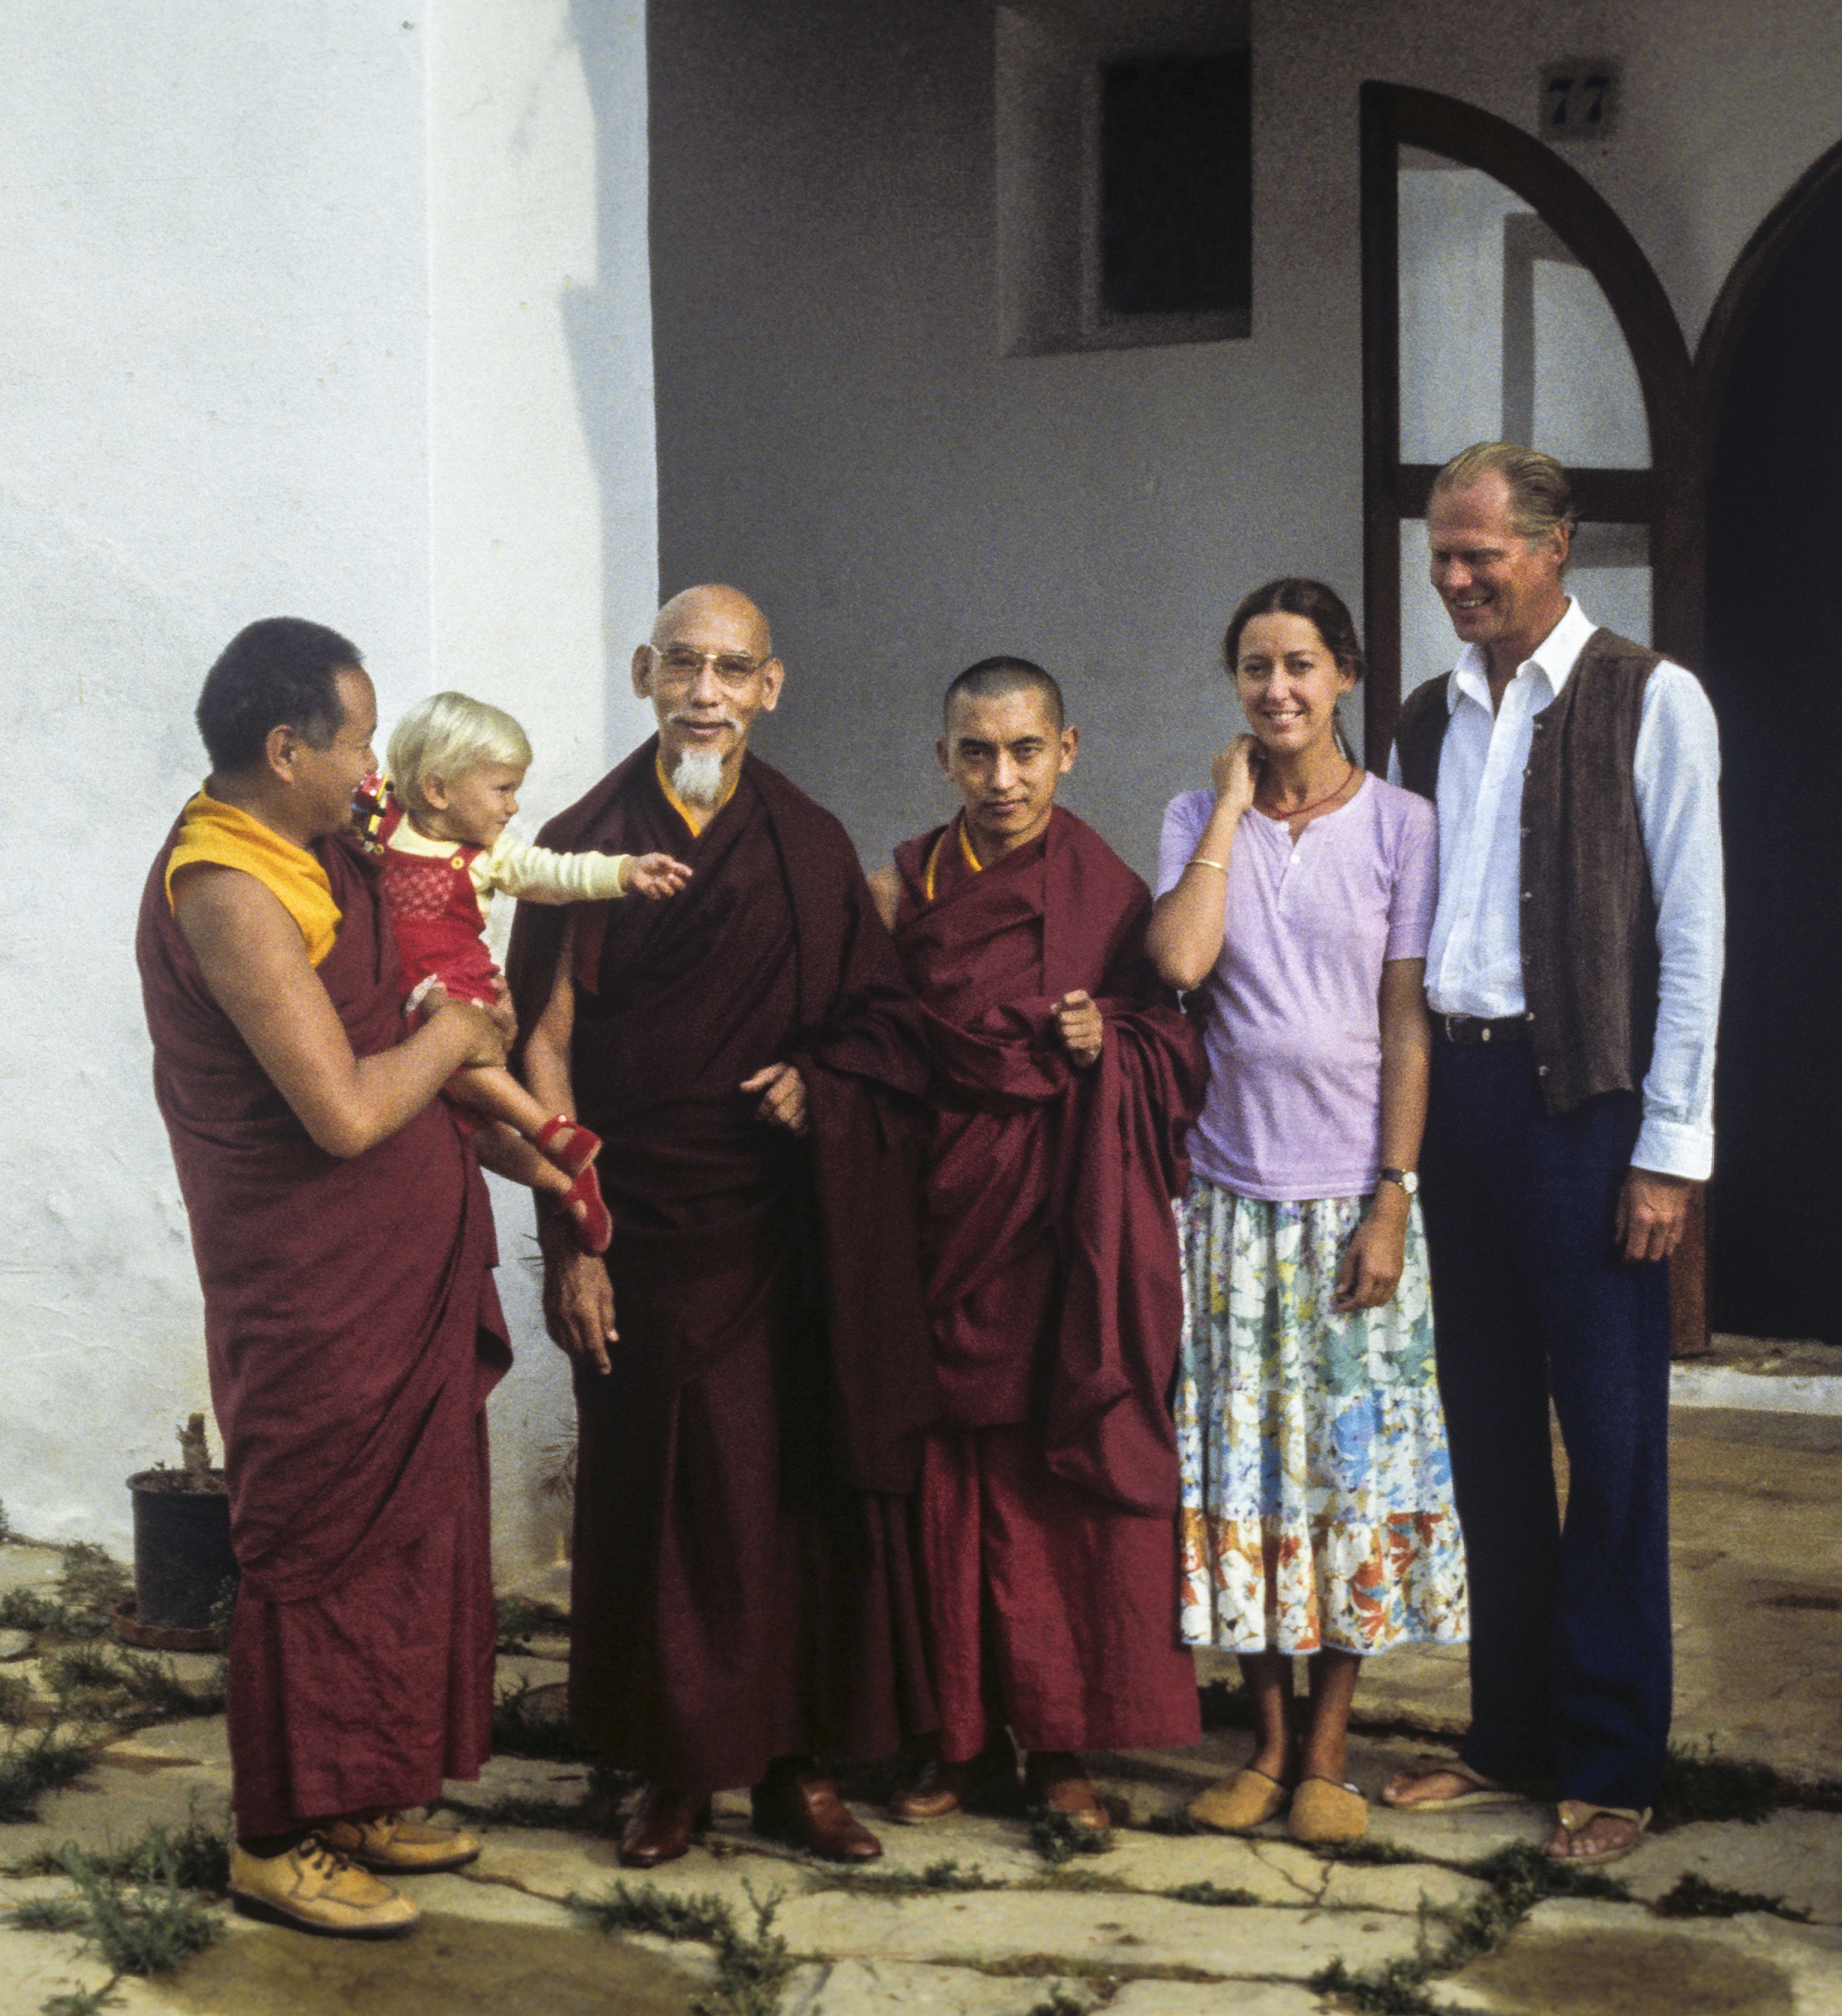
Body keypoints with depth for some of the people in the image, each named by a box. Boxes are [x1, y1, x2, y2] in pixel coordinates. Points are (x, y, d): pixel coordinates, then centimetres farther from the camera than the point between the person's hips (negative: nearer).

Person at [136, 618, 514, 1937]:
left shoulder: (315, 851, 9)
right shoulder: (227, 890, -22)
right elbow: (344, 1110, -28)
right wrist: (450, 1036, -10)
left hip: (402, 1271, 9)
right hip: (317, 1293, -9)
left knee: (407, 1533, 17)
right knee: (323, 1555, 2)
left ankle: (363, 1802, 30)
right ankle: (282, 1843, 16)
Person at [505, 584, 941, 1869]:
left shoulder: (811, 848, 7)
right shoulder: (584, 847, 1)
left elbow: (884, 1024, 11)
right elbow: (547, 1052, -1)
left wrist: (818, 1082, -10)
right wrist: (570, 1240, -6)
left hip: (786, 1224, 2)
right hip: (644, 1230, -1)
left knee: (802, 1485, 3)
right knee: (657, 1493, 3)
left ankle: (802, 1766, 15)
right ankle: (676, 1772, 16)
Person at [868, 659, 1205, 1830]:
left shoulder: (1113, 894, 4)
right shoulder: (903, 888, 5)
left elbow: (1178, 1053, 5)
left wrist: (1107, 1046, -14)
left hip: (1076, 1231, 0)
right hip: (951, 1214, 1)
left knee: (1068, 1469, 0)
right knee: (952, 1474, 2)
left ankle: (1065, 1743, 11)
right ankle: (967, 1736, 14)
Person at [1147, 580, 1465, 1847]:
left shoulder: (1399, 825, 0)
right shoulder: (1200, 822, 6)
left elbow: (1408, 1027, -3)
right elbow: (1180, 961, -14)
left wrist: (1394, 1199, -9)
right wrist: (1233, 804, -7)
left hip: (1353, 1193, -2)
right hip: (1231, 1190, 2)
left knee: (1354, 1458, 2)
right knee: (1243, 1463, 5)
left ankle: (1327, 1749, 13)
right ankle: (1267, 1742, 17)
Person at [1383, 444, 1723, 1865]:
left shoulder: (1650, 702, -3)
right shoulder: (1426, 721, 13)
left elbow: (1690, 935, -7)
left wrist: (1669, 1147, -11)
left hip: (1580, 1095, -5)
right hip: (1445, 1089, 6)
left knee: (1610, 1434, 1)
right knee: (1488, 1424, 11)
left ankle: (1613, 1764, 11)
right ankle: (1511, 1734, 23)